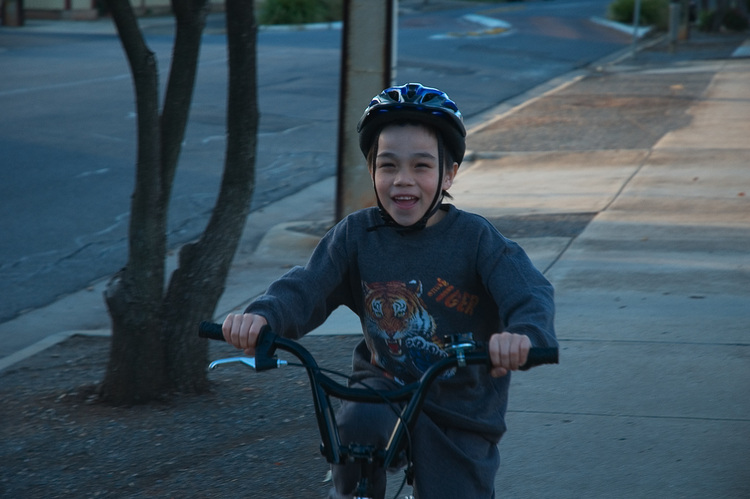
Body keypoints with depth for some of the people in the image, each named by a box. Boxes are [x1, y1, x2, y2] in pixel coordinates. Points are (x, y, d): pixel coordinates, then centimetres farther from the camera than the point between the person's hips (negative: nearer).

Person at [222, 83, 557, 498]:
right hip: (384, 384, 1)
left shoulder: (474, 239, -13)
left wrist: (524, 334, -50)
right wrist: (262, 316, -36)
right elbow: (306, 287, -12)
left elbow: (530, 293, -25)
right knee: (357, 423, -32)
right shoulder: (357, 234, -4)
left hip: (460, 415, -1)